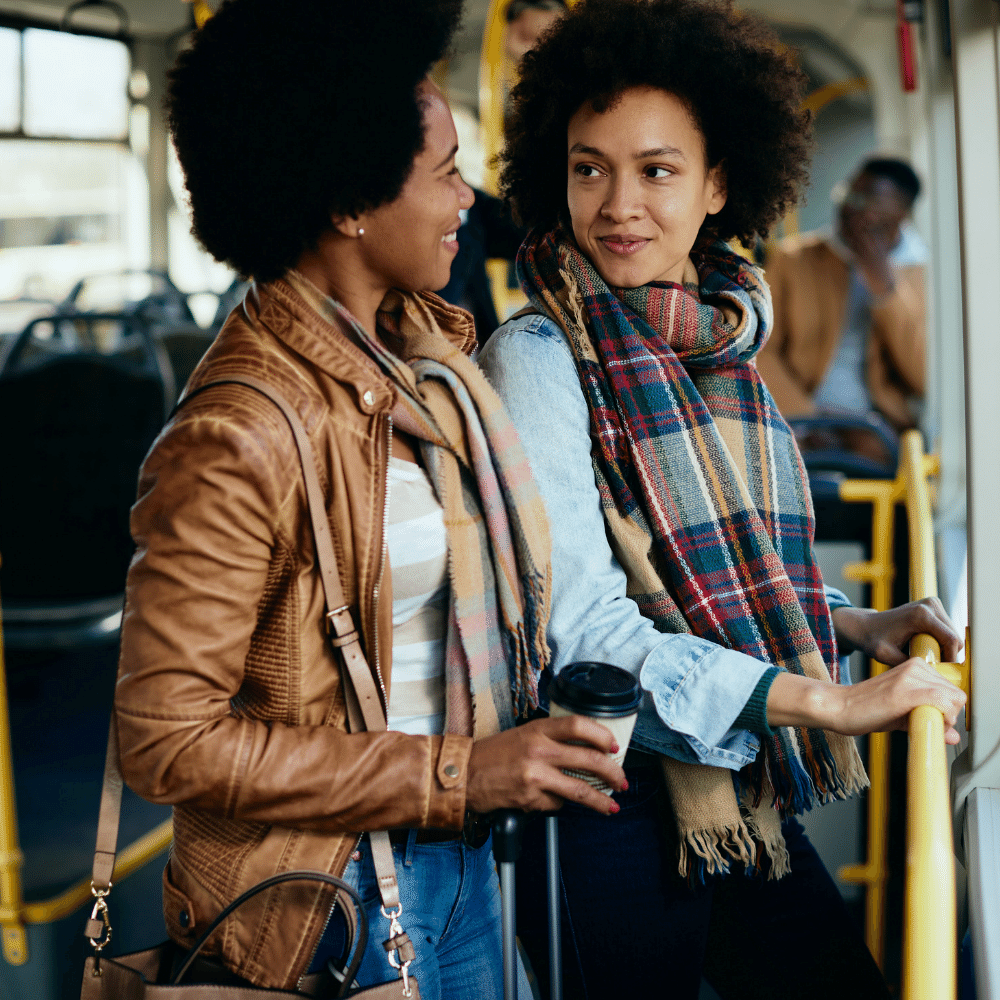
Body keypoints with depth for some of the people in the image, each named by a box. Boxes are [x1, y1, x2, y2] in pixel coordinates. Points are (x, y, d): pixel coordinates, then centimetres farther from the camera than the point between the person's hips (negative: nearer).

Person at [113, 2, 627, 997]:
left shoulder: (427, 345, 3)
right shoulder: (244, 432, -24)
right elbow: (168, 739, -22)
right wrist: (456, 774, -22)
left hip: (457, 858, 8)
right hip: (327, 904, -8)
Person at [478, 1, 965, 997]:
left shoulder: (720, 352, 9)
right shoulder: (539, 356, -14)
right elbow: (581, 630, -22)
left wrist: (852, 624, 3)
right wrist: (829, 701, -22)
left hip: (746, 795, 7)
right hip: (609, 806, -7)